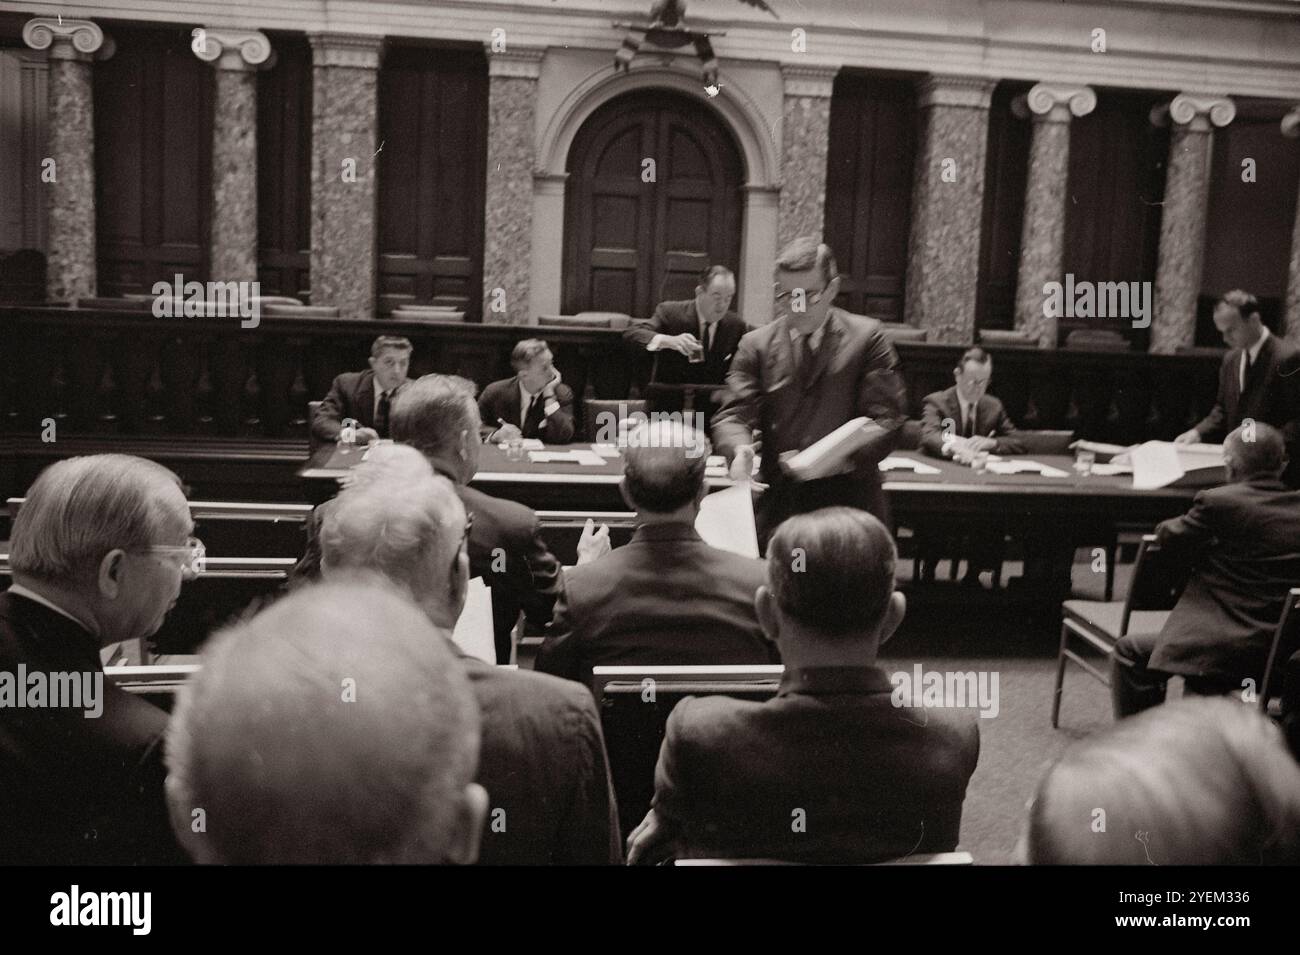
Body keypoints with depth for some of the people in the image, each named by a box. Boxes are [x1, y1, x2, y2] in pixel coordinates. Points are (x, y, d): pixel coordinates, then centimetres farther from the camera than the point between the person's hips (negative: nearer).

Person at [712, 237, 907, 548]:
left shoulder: (867, 338, 2)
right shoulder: (756, 345, 7)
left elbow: (885, 418, -3)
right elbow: (733, 414, 2)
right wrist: (740, 448, -22)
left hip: (850, 508, -1)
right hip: (778, 507, 1)